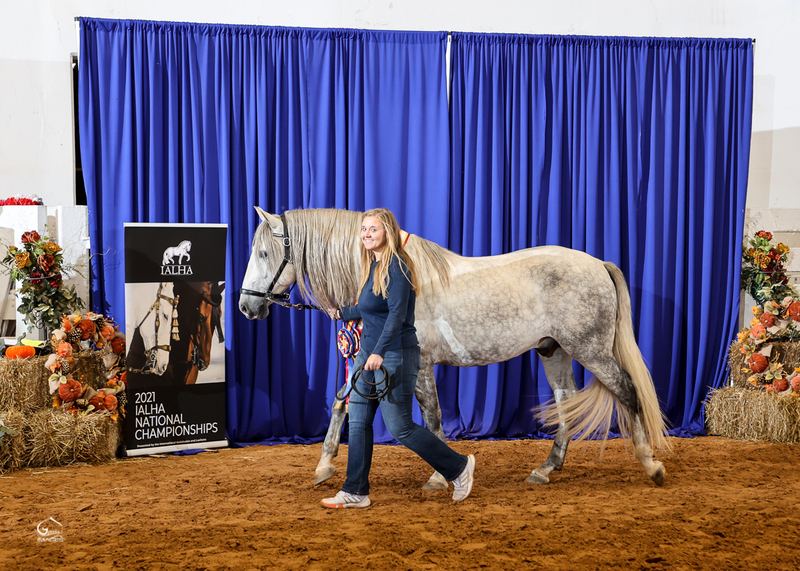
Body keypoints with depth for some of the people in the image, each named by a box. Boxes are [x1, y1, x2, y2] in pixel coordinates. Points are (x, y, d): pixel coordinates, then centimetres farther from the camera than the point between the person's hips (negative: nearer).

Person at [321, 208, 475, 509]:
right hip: (368, 353, 9)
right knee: (358, 422, 8)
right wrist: (343, 312, 38)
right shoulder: (372, 266, 12)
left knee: (400, 427, -4)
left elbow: (396, 314, -24)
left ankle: (459, 467, 13)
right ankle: (355, 492, 15)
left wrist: (380, 353, -33)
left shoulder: (396, 267, -16)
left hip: (394, 356, -9)